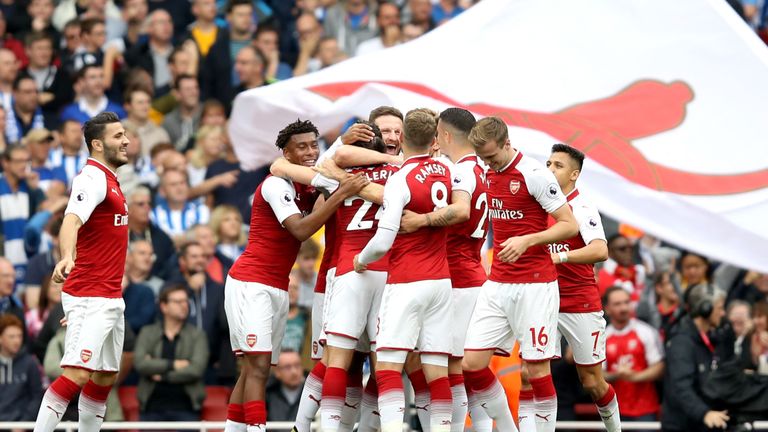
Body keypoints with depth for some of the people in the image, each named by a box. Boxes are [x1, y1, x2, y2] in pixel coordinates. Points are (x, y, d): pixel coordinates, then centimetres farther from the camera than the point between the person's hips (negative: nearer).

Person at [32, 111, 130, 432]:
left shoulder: (110, 180, 17)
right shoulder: (92, 178, -13)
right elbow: (71, 222, -31)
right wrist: (66, 258, -50)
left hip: (112, 299, 10)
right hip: (90, 299, -10)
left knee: (106, 377, 11)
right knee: (78, 373, -17)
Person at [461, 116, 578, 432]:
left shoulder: (534, 174, -12)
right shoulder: (487, 174, 8)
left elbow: (570, 225, -11)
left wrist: (527, 240, -23)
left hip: (535, 285, -6)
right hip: (497, 285, 6)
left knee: (537, 369, -4)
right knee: (472, 363, -2)